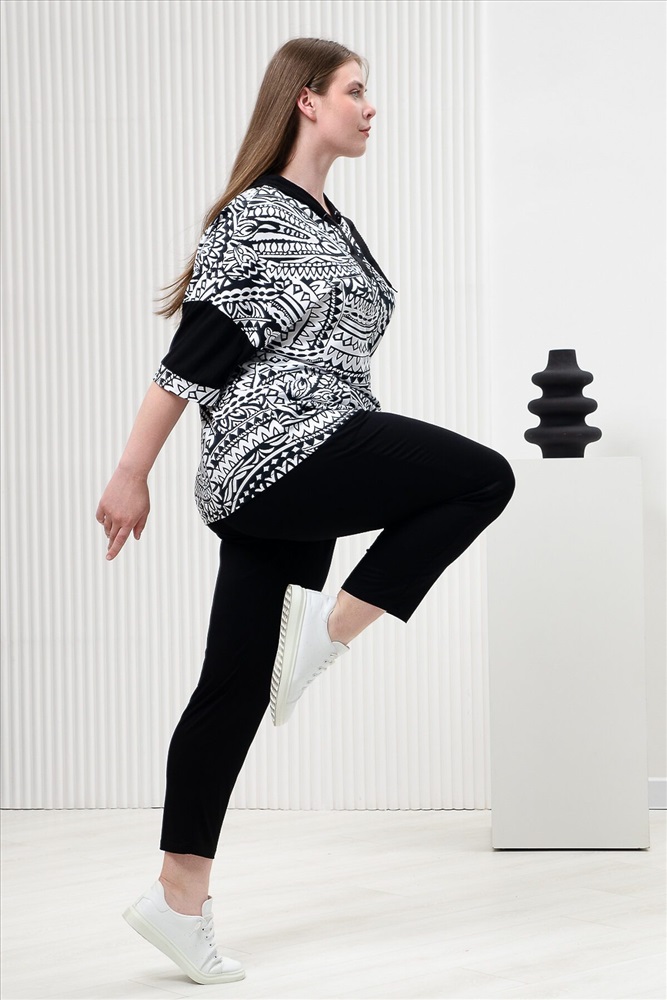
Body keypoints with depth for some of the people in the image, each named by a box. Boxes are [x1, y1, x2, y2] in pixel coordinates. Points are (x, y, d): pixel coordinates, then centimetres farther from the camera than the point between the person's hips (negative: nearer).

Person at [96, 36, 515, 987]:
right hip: (275, 454, -9)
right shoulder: (253, 218, -7)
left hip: (300, 479, 9)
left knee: (238, 688, 7)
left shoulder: (336, 227, 20)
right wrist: (132, 473, -12)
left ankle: (179, 899, 10)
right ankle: (321, 635, -9)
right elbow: (193, 355, -11)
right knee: (482, 477, -13)